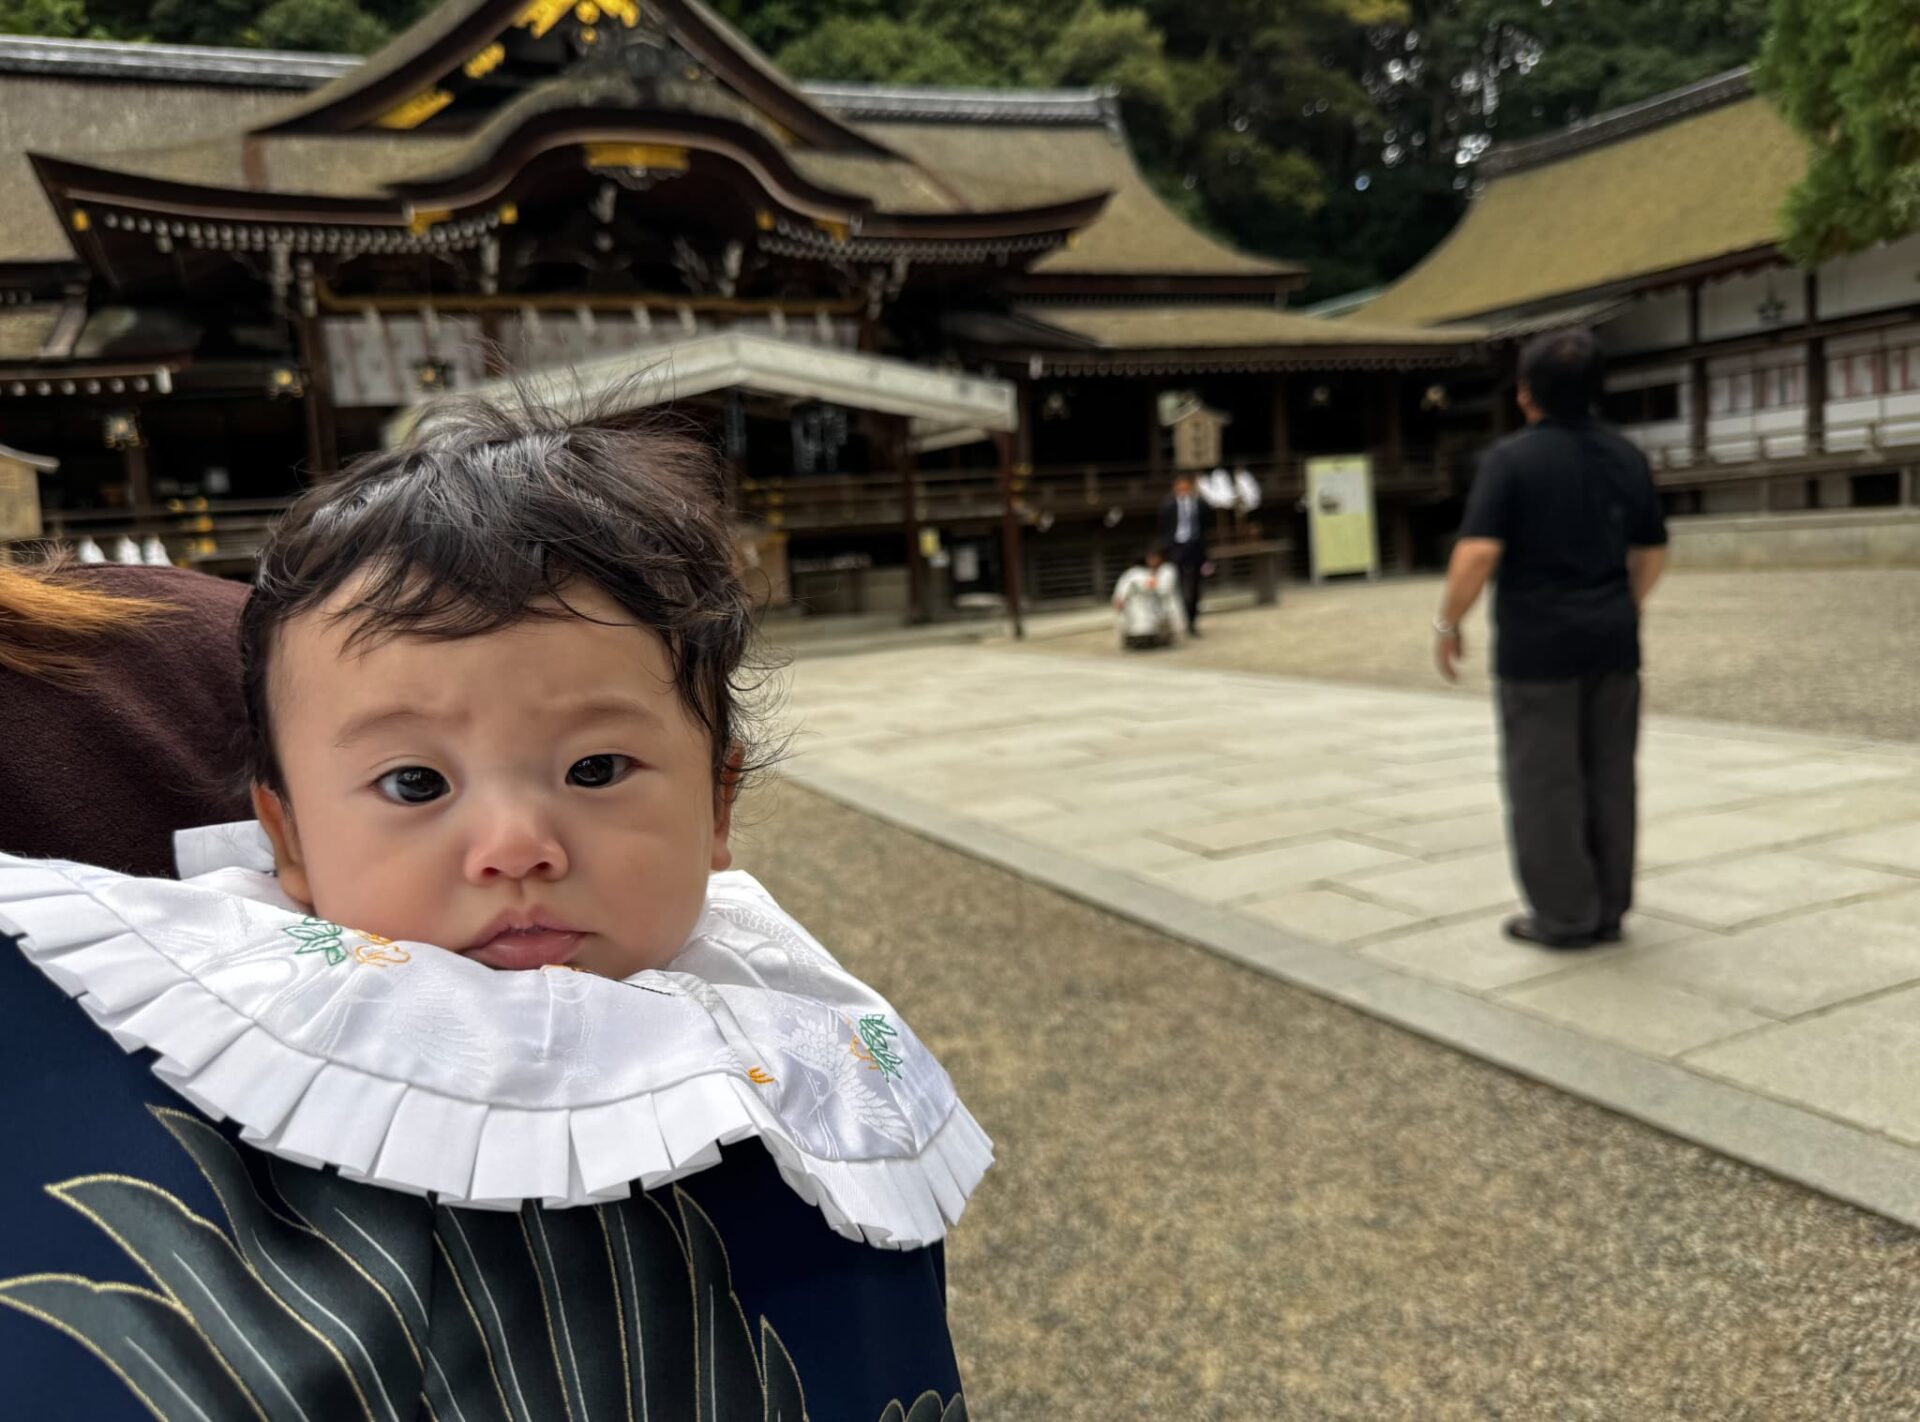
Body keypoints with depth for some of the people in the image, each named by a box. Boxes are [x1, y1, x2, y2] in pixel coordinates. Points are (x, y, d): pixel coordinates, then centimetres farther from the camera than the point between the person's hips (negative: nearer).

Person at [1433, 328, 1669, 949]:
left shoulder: (1512, 457, -10)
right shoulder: (1626, 455, 8)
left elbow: (1479, 551, -20)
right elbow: (1653, 550, 15)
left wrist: (1448, 623, -8)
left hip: (1539, 645, -6)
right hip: (1612, 642, 6)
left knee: (1545, 781, 3)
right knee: (1608, 777, 11)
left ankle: (1564, 915, 8)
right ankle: (1608, 909, 19)